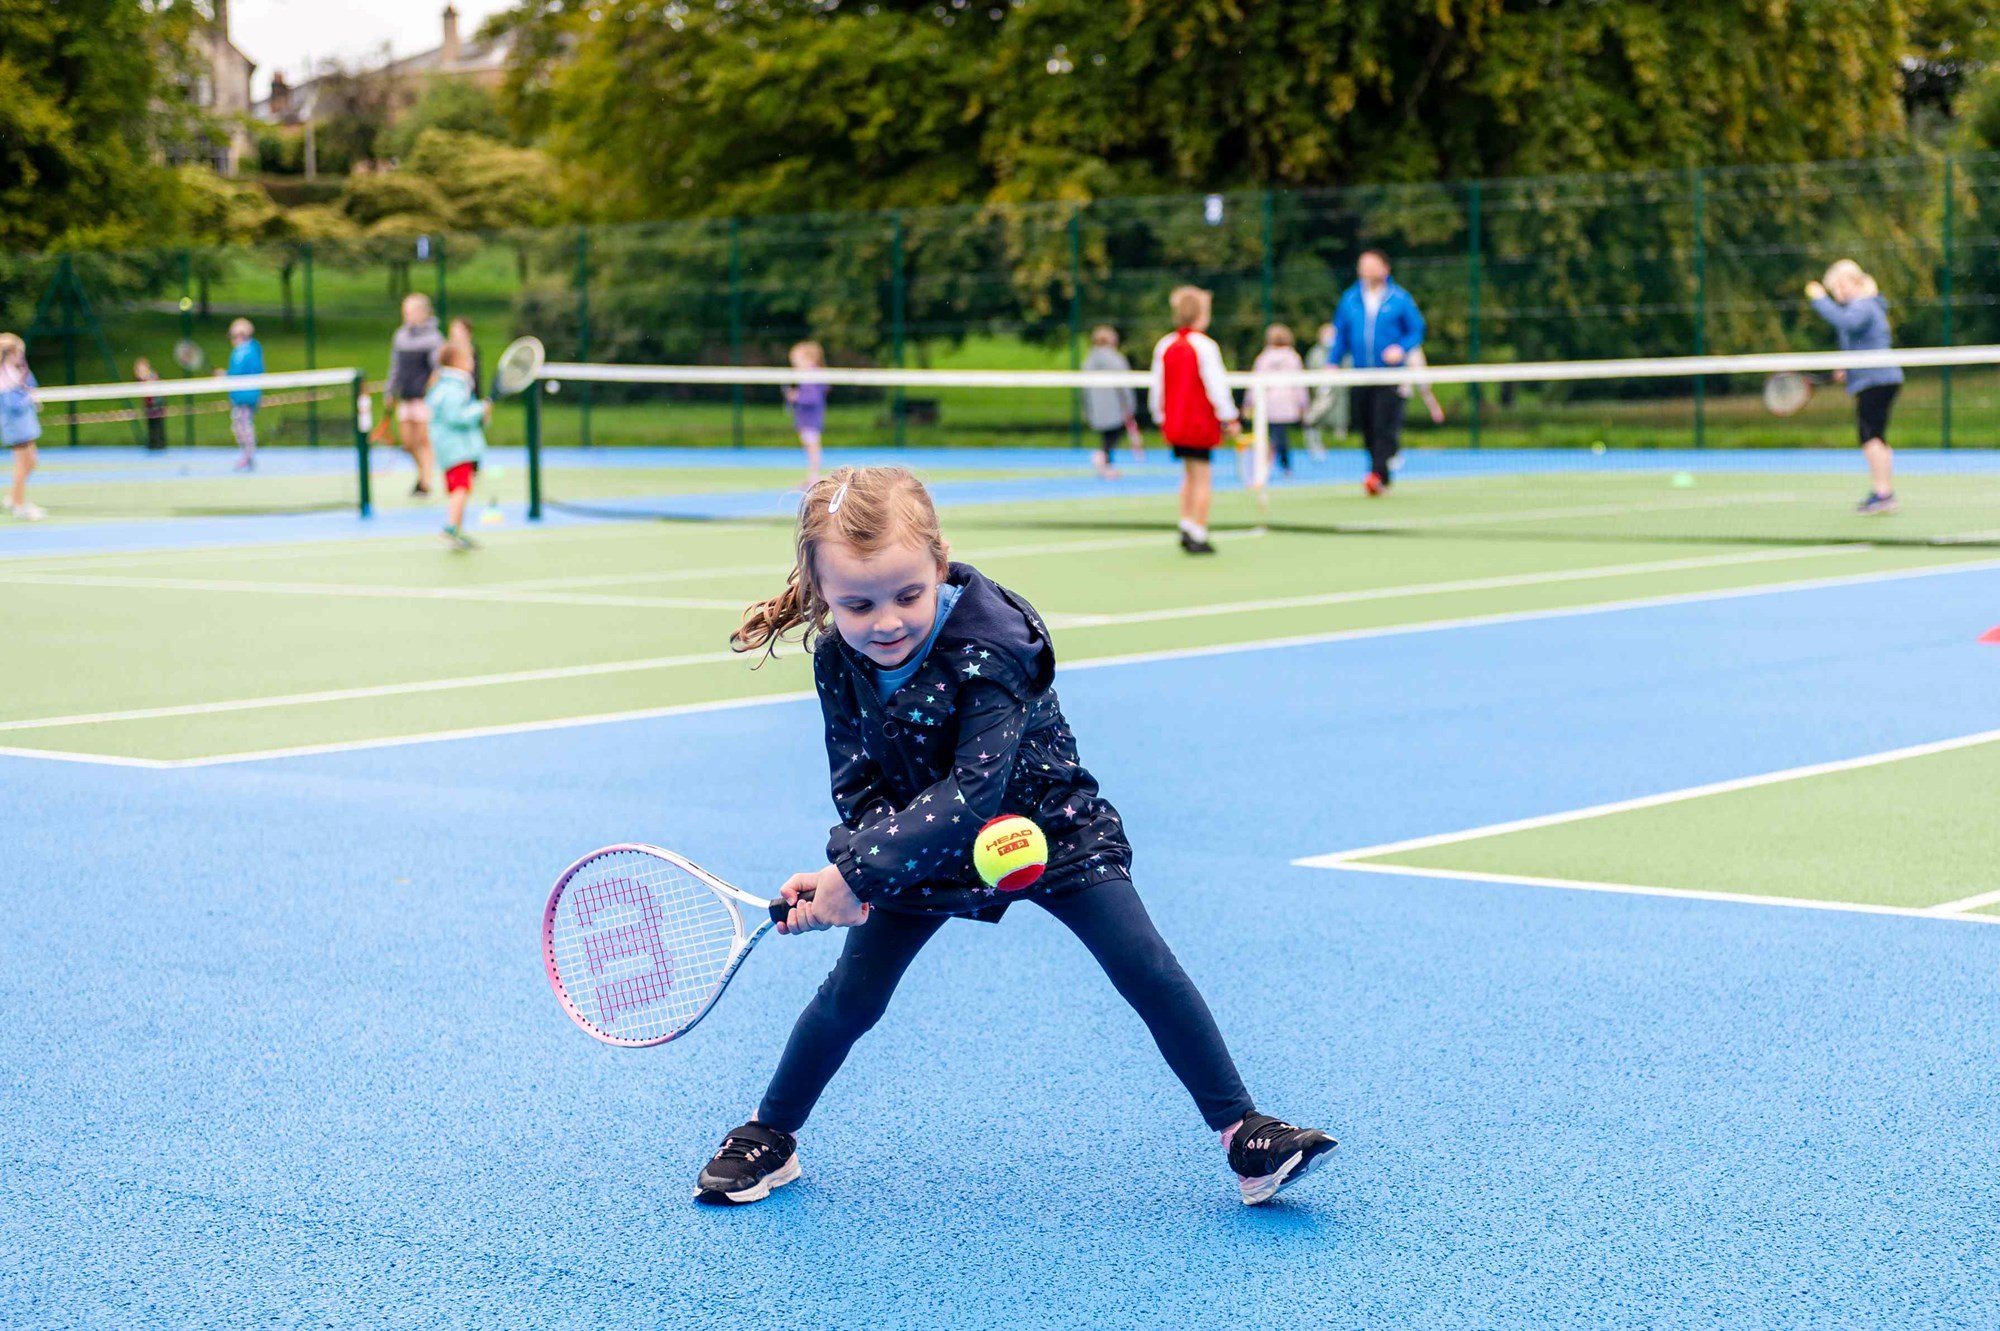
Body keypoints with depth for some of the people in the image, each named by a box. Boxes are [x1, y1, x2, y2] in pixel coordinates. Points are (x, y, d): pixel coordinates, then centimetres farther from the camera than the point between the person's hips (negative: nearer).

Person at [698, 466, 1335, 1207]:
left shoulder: (986, 648, -32)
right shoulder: (837, 660, -16)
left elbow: (975, 789, -37)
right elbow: (856, 782, -9)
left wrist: (858, 870, -40)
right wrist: (853, 866, -30)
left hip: (1044, 824, -4)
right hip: (920, 845, 4)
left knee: (1145, 967, -14)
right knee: (851, 995, 3)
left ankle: (1244, 1132, -6)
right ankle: (770, 1134, 25)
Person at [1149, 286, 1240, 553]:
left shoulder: (1164, 346, 4)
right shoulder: (1204, 346, -14)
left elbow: (1157, 386, 9)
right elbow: (1216, 385, -15)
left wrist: (1160, 417, 19)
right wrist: (1229, 419, -9)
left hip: (1174, 422, 6)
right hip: (1200, 422, -6)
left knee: (1189, 475, 20)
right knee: (1203, 478, -1)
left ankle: (1187, 526, 17)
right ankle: (1198, 536, -3)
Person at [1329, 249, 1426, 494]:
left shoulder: (1399, 299, 1)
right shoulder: (1349, 300, 10)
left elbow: (1416, 330, 4)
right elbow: (1340, 334, 16)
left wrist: (1402, 349, -13)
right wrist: (1332, 362, 6)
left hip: (1390, 376, -3)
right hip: (1360, 375, 4)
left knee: (1385, 426, -14)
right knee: (1367, 428, 3)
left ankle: (1378, 474, -20)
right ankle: (1380, 475, 12)